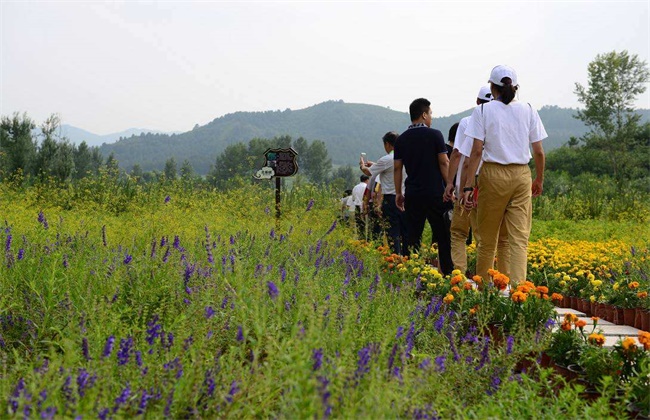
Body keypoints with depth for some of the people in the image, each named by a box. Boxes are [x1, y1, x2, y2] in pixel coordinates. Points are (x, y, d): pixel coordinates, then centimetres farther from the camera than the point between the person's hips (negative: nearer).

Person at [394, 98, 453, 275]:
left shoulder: (401, 139, 6)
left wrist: (398, 193, 14)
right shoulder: (434, 135, -5)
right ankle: (448, 272, 3)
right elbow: (444, 163, -6)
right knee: (442, 235, 4)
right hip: (435, 192, -3)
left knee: (413, 237, 6)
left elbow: (397, 168, 7)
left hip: (413, 194, 3)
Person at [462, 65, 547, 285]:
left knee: (487, 237, 9)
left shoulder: (483, 111, -2)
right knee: (520, 238, 0)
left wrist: (468, 186, -8)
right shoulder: (528, 111, 5)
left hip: (493, 174, -1)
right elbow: (539, 152, 5)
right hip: (521, 176, 2)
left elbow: (476, 151, -9)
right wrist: (539, 180, 20)